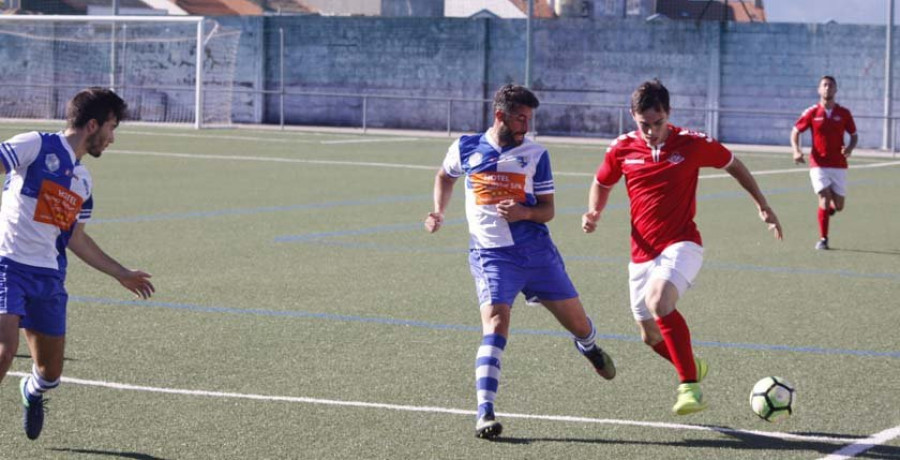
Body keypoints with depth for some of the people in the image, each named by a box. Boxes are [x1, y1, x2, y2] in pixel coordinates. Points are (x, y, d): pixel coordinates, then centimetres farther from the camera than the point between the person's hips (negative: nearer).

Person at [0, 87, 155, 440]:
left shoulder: (83, 180, 17)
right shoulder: (36, 146, -5)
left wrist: (122, 275, 29)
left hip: (49, 278, 7)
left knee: (51, 372, 12)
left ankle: (33, 392, 46)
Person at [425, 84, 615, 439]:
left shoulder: (535, 154, 2)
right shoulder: (466, 148, 3)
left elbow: (547, 210, 4)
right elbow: (445, 176, 25)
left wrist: (524, 212, -17)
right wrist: (439, 212, 11)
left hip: (536, 250, 2)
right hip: (491, 254, -2)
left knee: (577, 322, 10)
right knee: (495, 323, -23)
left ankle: (589, 348, 49)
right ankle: (484, 412, -25)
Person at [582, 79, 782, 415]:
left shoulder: (691, 144, -8)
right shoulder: (622, 148, -1)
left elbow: (734, 166, 9)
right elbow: (602, 184, 17)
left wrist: (762, 206, 11)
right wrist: (594, 214, -3)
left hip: (681, 245, -5)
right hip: (642, 252, 5)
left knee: (658, 300, -33)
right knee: (650, 336, 9)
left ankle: (690, 386, -27)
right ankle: (692, 368, 41)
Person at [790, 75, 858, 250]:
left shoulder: (844, 113, 1)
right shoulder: (811, 113, -2)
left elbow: (854, 135, 10)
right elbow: (795, 132, 6)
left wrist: (850, 148, -12)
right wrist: (796, 151, -12)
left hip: (839, 165, 2)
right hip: (818, 165, -2)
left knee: (838, 206, 4)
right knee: (825, 199, -17)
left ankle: (829, 207, 42)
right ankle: (823, 239, -5)